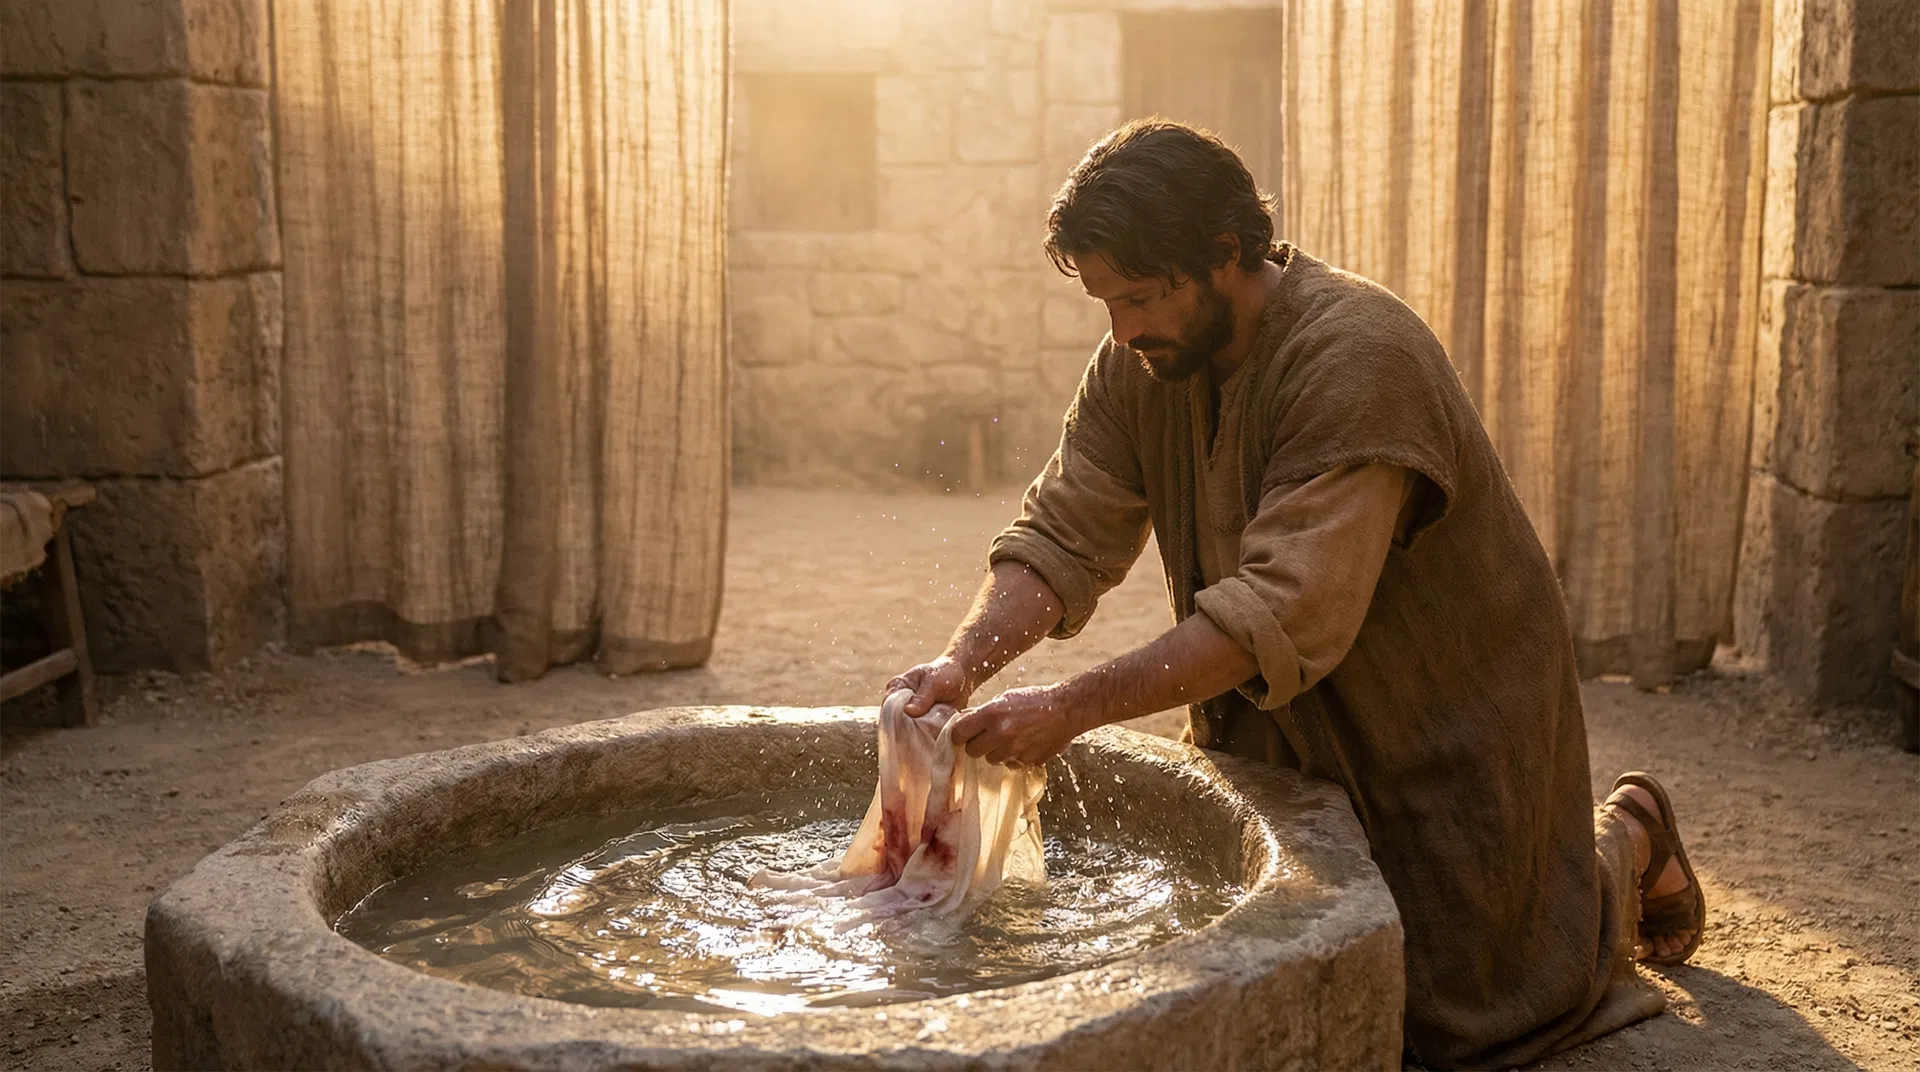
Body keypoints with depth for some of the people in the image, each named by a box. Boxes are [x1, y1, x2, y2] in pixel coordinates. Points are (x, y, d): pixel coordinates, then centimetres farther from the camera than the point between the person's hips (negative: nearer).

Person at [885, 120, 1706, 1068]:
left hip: (1446, 713, -6)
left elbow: (1287, 611, -38)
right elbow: (1062, 540, -9)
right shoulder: (1137, 363, -8)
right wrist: (961, 661, -28)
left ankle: (1624, 839, 30)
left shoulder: (1355, 358, -31)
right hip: (1281, 721, 7)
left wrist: (1073, 706, -40)